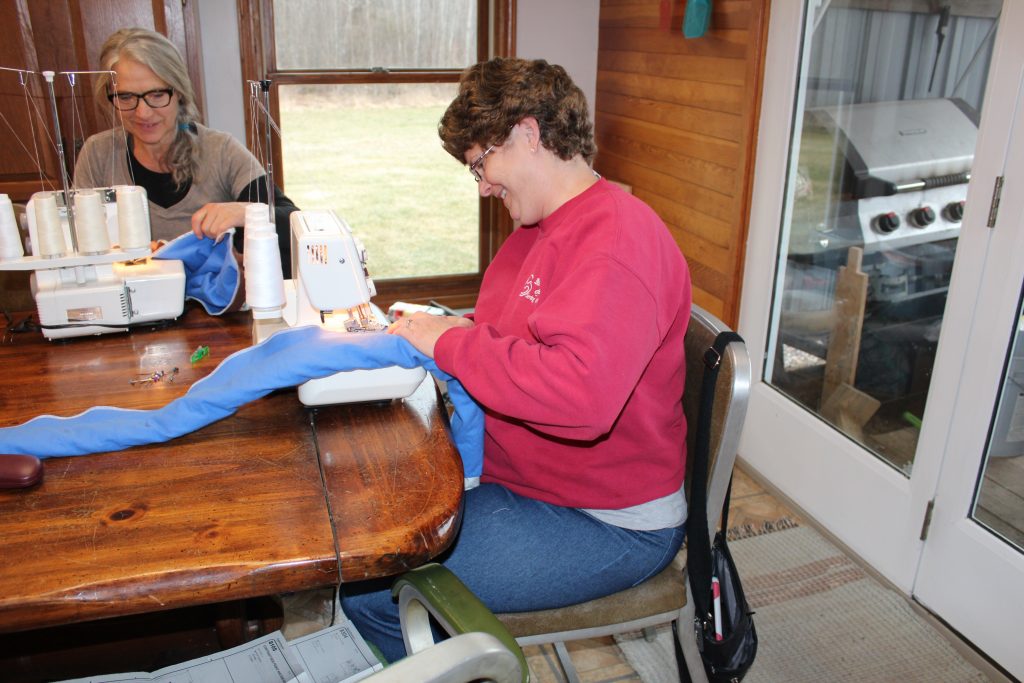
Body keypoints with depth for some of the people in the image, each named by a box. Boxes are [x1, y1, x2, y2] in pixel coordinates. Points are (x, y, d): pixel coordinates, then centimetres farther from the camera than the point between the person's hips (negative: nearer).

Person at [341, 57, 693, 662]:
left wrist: (451, 343, -24)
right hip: (518, 477, 10)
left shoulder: (617, 237, -23)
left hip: (606, 523, -10)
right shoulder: (548, 223, 11)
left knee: (366, 585, -15)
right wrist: (450, 328, 0)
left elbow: (581, 395, -36)